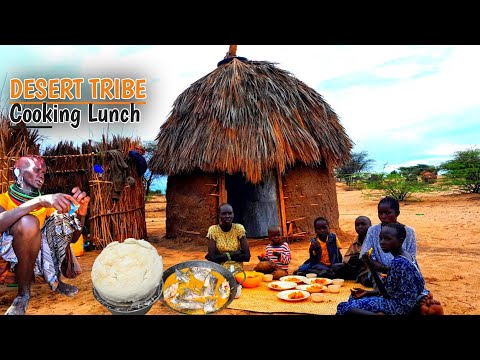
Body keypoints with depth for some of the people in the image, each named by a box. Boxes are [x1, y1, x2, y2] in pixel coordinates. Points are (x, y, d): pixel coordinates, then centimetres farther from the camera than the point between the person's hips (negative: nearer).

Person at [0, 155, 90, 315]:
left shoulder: (46, 204, 12)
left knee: (63, 217, -10)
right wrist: (39, 201, -37)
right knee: (28, 222, -30)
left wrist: (81, 212, -15)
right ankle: (23, 293, -17)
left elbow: (73, 237, 4)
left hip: (38, 256, 4)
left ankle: (54, 278, -3)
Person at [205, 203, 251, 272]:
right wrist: (234, 254, -12)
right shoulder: (213, 230, -5)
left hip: (237, 270, 0)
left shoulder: (239, 228, -4)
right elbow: (212, 257, -11)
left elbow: (247, 256, -8)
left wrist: (220, 256, -11)